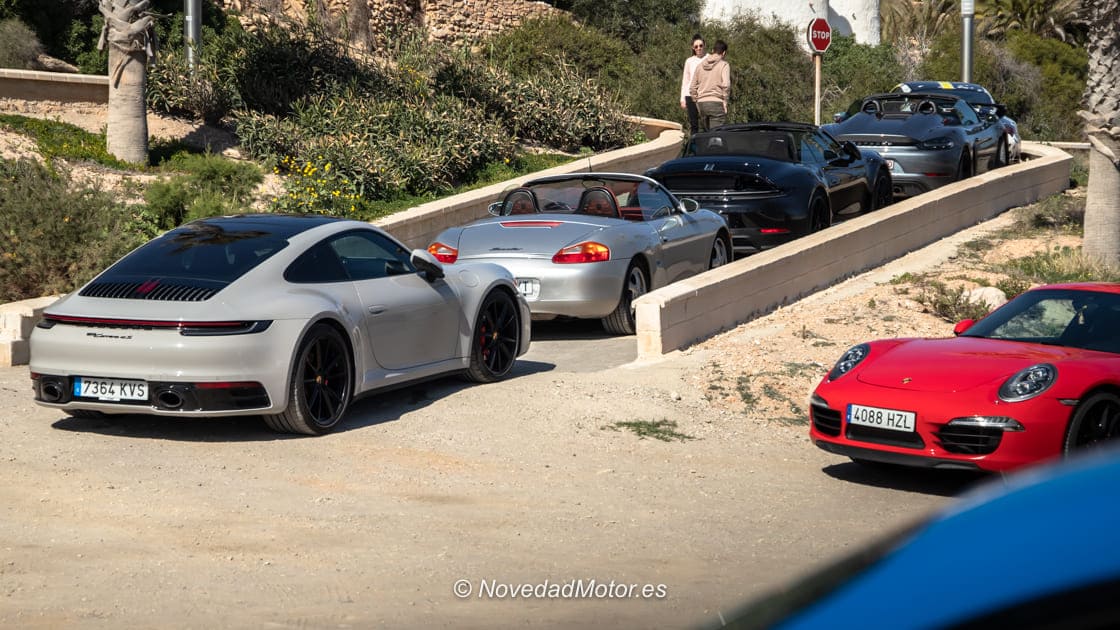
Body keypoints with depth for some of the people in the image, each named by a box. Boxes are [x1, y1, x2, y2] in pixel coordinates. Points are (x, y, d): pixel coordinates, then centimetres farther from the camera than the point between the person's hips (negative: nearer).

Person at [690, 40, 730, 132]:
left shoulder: (700, 65, 15)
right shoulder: (724, 65, -2)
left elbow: (692, 88, 16)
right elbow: (726, 85, -16)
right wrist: (725, 102, -7)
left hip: (701, 103, 5)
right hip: (716, 103, -5)